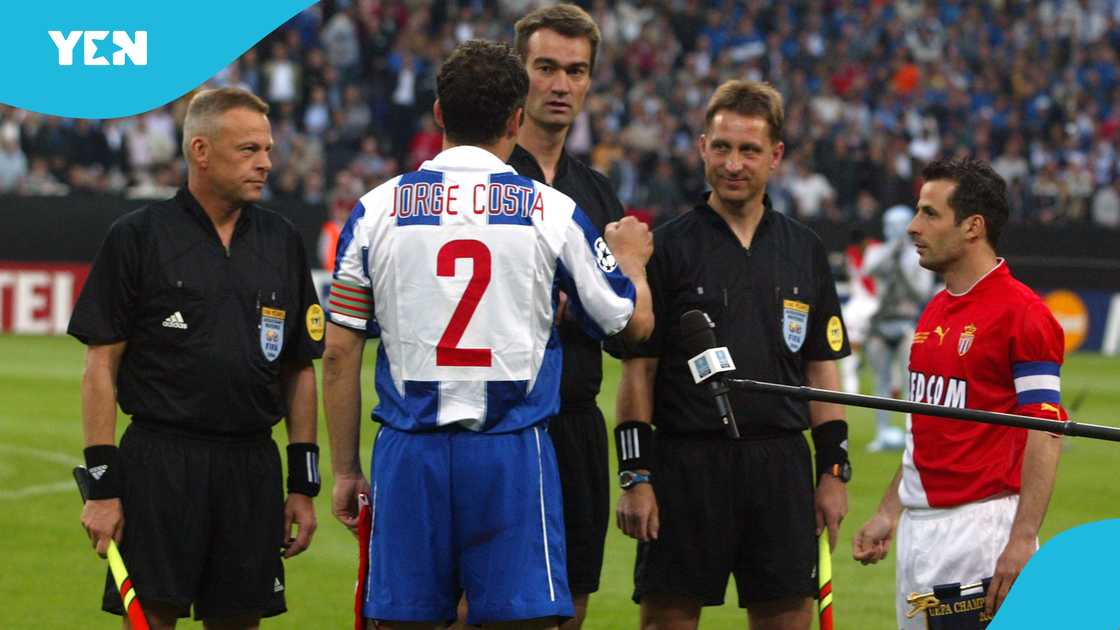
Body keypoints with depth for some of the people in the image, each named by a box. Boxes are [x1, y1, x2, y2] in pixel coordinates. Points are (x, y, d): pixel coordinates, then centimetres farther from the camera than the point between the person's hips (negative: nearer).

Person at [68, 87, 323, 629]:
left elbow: (300, 370, 15)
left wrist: (303, 483, 10)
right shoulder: (137, 237, -1)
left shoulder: (282, 241, 12)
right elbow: (101, 365, -2)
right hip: (160, 460, -4)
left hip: (252, 466, 4)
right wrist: (102, 486, -8)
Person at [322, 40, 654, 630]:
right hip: (513, 451, -2)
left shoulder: (376, 209, 4)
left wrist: (345, 470, 14)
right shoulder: (553, 211, 1)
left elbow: (339, 352, 6)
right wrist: (631, 258, 35)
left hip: (409, 450, 2)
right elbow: (634, 322, 13)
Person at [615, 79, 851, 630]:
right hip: (685, 460, -3)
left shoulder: (805, 252, 11)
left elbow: (822, 370, 14)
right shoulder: (667, 248, 1)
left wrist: (833, 471, 7)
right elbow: (637, 371, -1)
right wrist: (634, 477, -7)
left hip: (781, 466, 3)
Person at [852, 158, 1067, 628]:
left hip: (981, 527, -8)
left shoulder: (1022, 314, -12)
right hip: (918, 530, 8)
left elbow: (1046, 433, -16)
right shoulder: (932, 313, 15)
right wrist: (888, 514, 18)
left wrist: (1023, 540, -22)